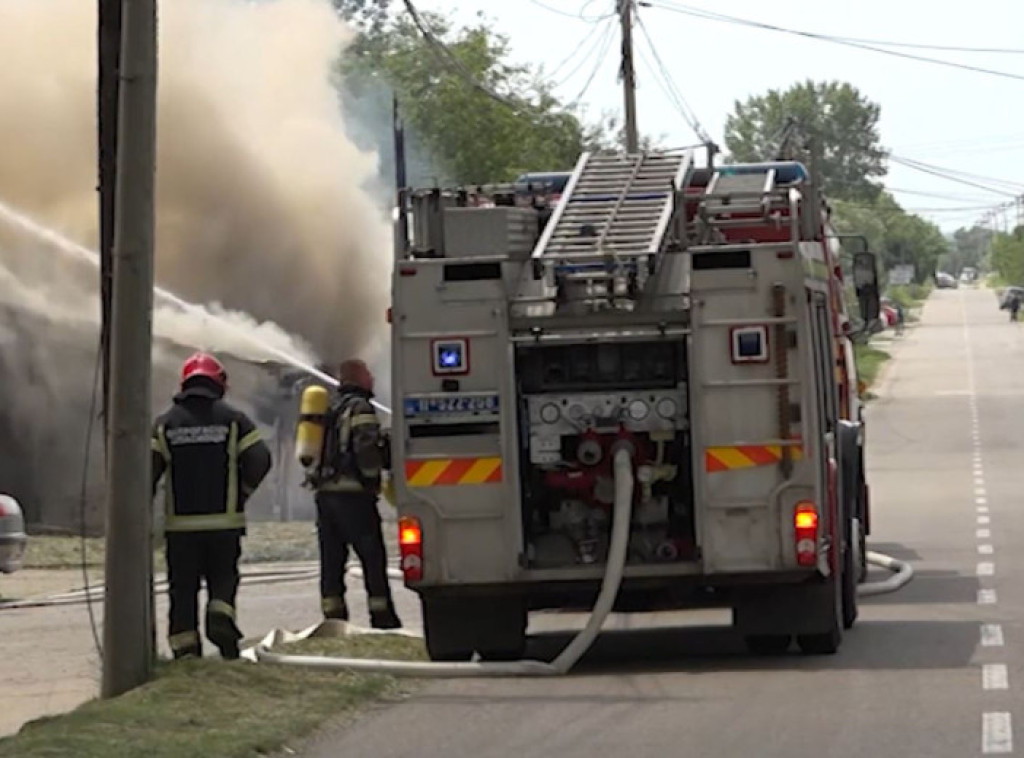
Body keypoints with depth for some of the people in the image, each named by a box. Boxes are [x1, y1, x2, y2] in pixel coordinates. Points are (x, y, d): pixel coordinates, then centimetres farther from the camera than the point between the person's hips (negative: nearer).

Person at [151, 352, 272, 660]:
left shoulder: (165, 423, 4)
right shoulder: (233, 419, 2)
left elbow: (148, 469, -3)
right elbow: (259, 459, -4)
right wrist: (243, 492, 12)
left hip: (181, 522, 0)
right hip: (225, 520, 0)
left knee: (183, 586, 5)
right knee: (223, 577, 11)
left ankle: (184, 644, -1)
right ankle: (221, 613, -17)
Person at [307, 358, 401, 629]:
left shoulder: (327, 409, 19)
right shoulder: (360, 409, -6)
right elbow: (367, 448, -17)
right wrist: (372, 476, -4)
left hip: (324, 493, 7)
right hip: (353, 494, -7)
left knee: (332, 558, 7)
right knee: (373, 556, -3)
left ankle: (333, 618, 5)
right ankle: (382, 617, -6)